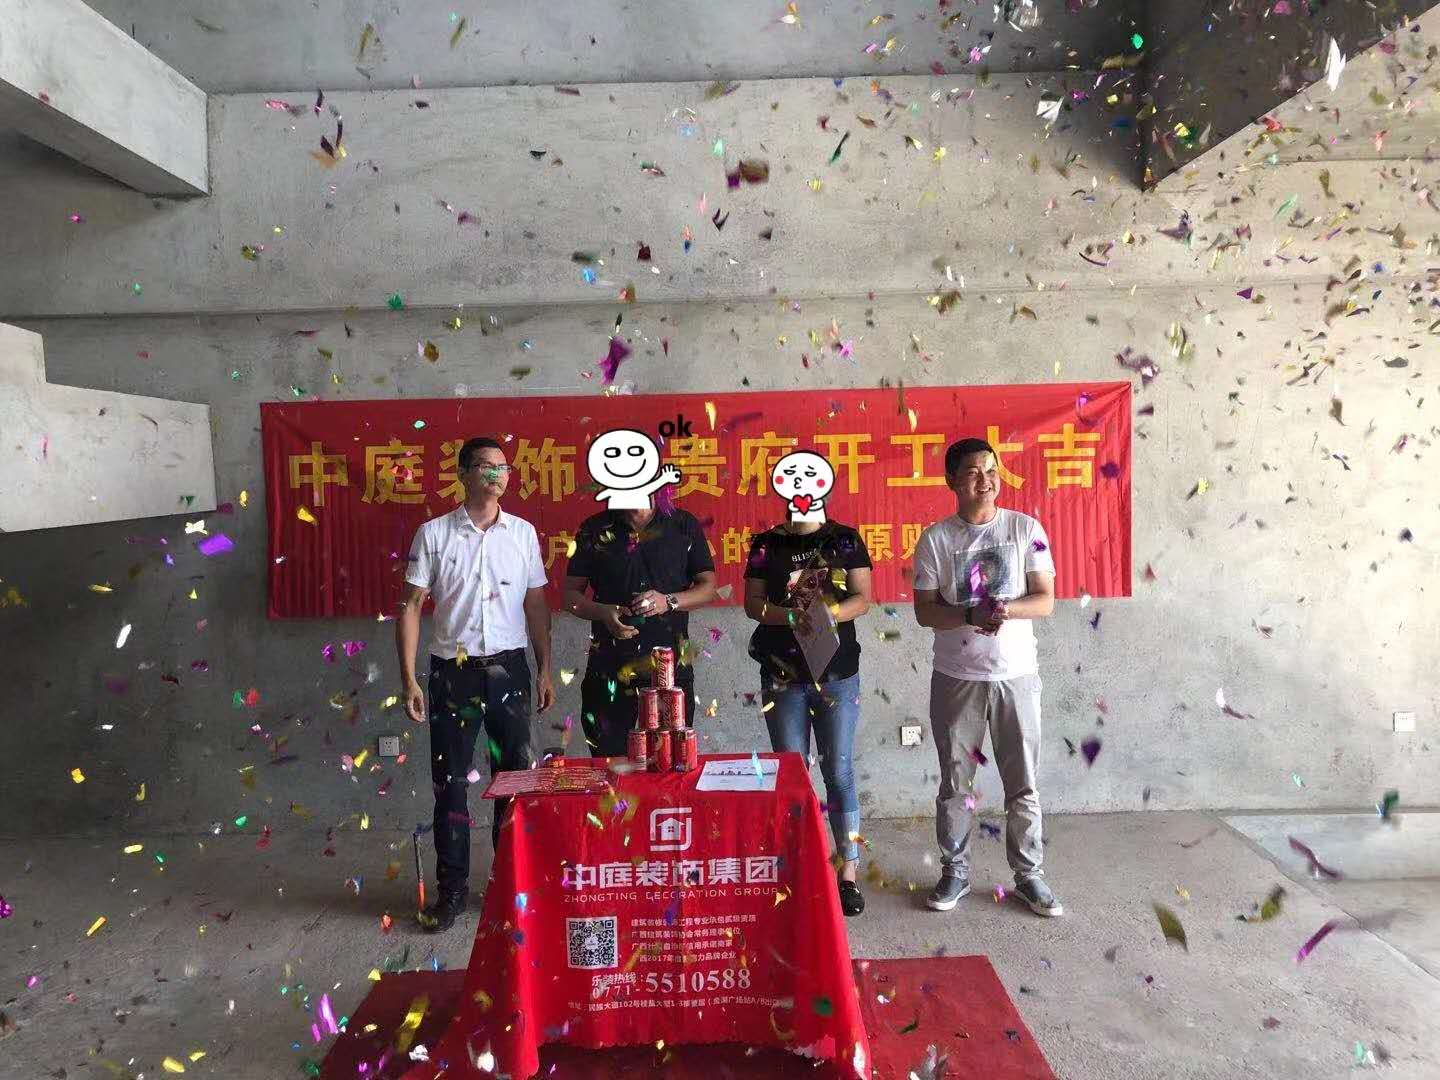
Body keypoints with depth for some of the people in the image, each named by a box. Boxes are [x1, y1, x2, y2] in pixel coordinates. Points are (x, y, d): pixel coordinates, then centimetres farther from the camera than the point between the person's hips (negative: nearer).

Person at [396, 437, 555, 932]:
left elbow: (536, 605, 9)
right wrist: (408, 677, -8)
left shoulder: (523, 533, 4)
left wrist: (545, 670, 5)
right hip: (453, 670, -2)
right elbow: (411, 606, -2)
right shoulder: (433, 534, -2)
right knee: (451, 783, 5)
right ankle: (452, 889, 19)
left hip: (508, 668, 2)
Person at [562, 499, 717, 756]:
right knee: (609, 762, 4)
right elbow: (570, 593, 8)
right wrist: (603, 612, -12)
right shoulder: (593, 530, 6)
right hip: (609, 665, 0)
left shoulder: (684, 525, 5)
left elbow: (708, 587, 7)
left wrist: (669, 601, -12)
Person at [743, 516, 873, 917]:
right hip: (783, 676, 1)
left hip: (837, 673, -1)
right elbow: (753, 603, 1)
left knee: (839, 771, 1)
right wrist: (792, 616, -18)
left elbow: (862, 598, -1)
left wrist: (828, 613, -21)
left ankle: (849, 872, 10)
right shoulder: (766, 544, 5)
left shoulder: (845, 539, 3)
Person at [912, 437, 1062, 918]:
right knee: (954, 783, 10)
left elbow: (1046, 600, -2)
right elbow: (925, 611, -5)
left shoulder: (1026, 529, -1)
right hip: (957, 678, 0)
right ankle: (955, 871, 25)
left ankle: (1029, 874, 24)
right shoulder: (935, 539, -2)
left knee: (1023, 784, 8)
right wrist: (972, 615, -22)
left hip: (1016, 675, 0)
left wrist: (1008, 610, -22)